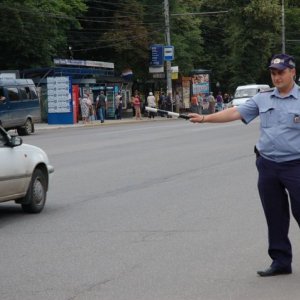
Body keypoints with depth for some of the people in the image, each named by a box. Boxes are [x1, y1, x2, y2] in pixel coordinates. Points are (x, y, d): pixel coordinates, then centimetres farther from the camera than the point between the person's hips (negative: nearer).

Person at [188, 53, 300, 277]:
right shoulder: (263, 99, 9)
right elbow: (235, 112, 6)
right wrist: (205, 118, -2)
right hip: (267, 165, 4)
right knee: (275, 217, 9)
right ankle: (281, 261, 19)